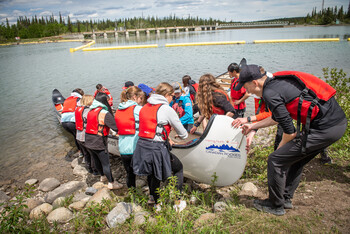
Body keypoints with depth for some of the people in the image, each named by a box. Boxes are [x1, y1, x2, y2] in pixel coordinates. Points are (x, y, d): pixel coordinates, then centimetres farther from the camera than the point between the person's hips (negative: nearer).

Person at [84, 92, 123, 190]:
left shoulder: (91, 111, 7)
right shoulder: (104, 113, -19)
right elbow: (116, 127, -23)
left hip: (88, 142, 8)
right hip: (99, 143, -8)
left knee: (97, 161, 24)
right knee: (106, 163, 5)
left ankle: (103, 176, 45)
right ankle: (111, 183, 18)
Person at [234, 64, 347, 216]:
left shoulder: (270, 93, -15)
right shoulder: (277, 82, 15)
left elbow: (290, 131, -13)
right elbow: (278, 117, 27)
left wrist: (280, 149, 6)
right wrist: (252, 126, 33)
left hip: (324, 128, -10)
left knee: (276, 160, 0)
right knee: (295, 160, 24)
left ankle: (275, 206, 18)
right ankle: (286, 199, 37)